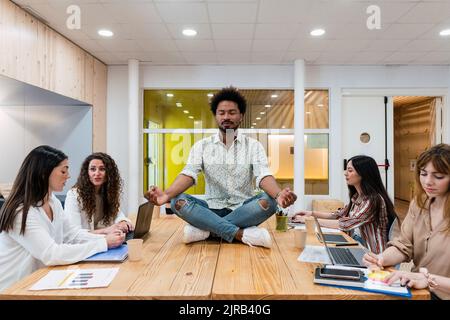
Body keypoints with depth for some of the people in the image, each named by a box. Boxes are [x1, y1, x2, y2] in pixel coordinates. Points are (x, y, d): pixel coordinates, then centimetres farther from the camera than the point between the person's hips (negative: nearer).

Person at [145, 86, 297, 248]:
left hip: (243, 210, 0)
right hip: (212, 209, 1)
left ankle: (204, 229, -26)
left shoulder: (253, 145, 1)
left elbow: (263, 176, -14)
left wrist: (279, 194, -38)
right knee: (178, 201, -25)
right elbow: (189, 174, -10)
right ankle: (242, 234, -30)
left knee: (268, 201, -30)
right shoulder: (202, 145, 4)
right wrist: (167, 194, -32)